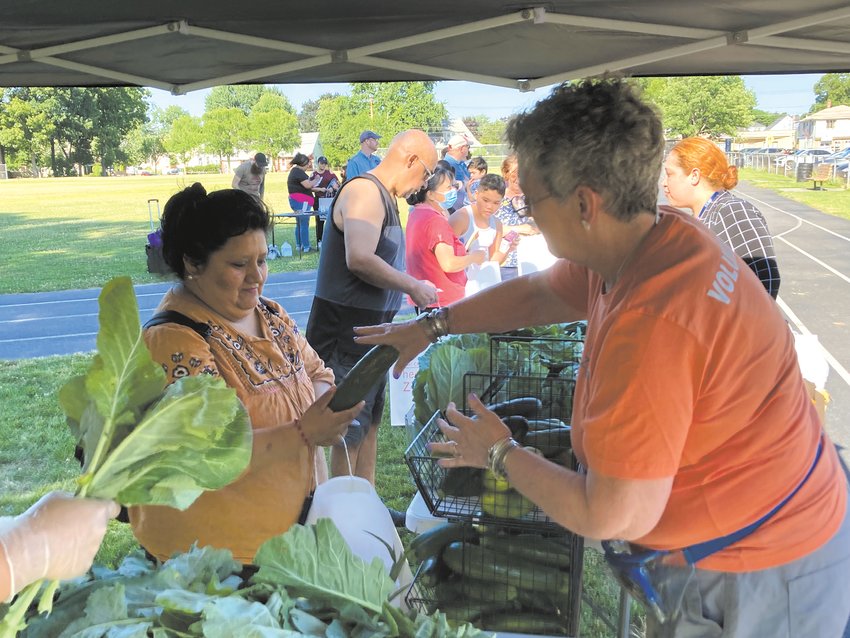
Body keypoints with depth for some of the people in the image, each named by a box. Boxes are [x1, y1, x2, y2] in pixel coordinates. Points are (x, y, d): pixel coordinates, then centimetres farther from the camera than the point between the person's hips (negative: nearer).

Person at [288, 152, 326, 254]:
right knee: (304, 224, -8)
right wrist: (316, 180, -4)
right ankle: (306, 247, -6)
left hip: (295, 200, 11)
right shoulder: (299, 172, -14)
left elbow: (304, 187, 21)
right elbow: (307, 185, -21)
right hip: (301, 201, -11)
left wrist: (319, 189, 17)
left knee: (299, 224, 14)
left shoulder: (295, 171, 19)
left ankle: (299, 245, 19)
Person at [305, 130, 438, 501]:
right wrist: (413, 286, -19)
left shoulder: (383, 197, 15)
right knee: (349, 432, -2)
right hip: (345, 332, -11)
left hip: (369, 331, 11)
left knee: (369, 423, 18)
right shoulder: (365, 192, -17)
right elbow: (359, 259, -30)